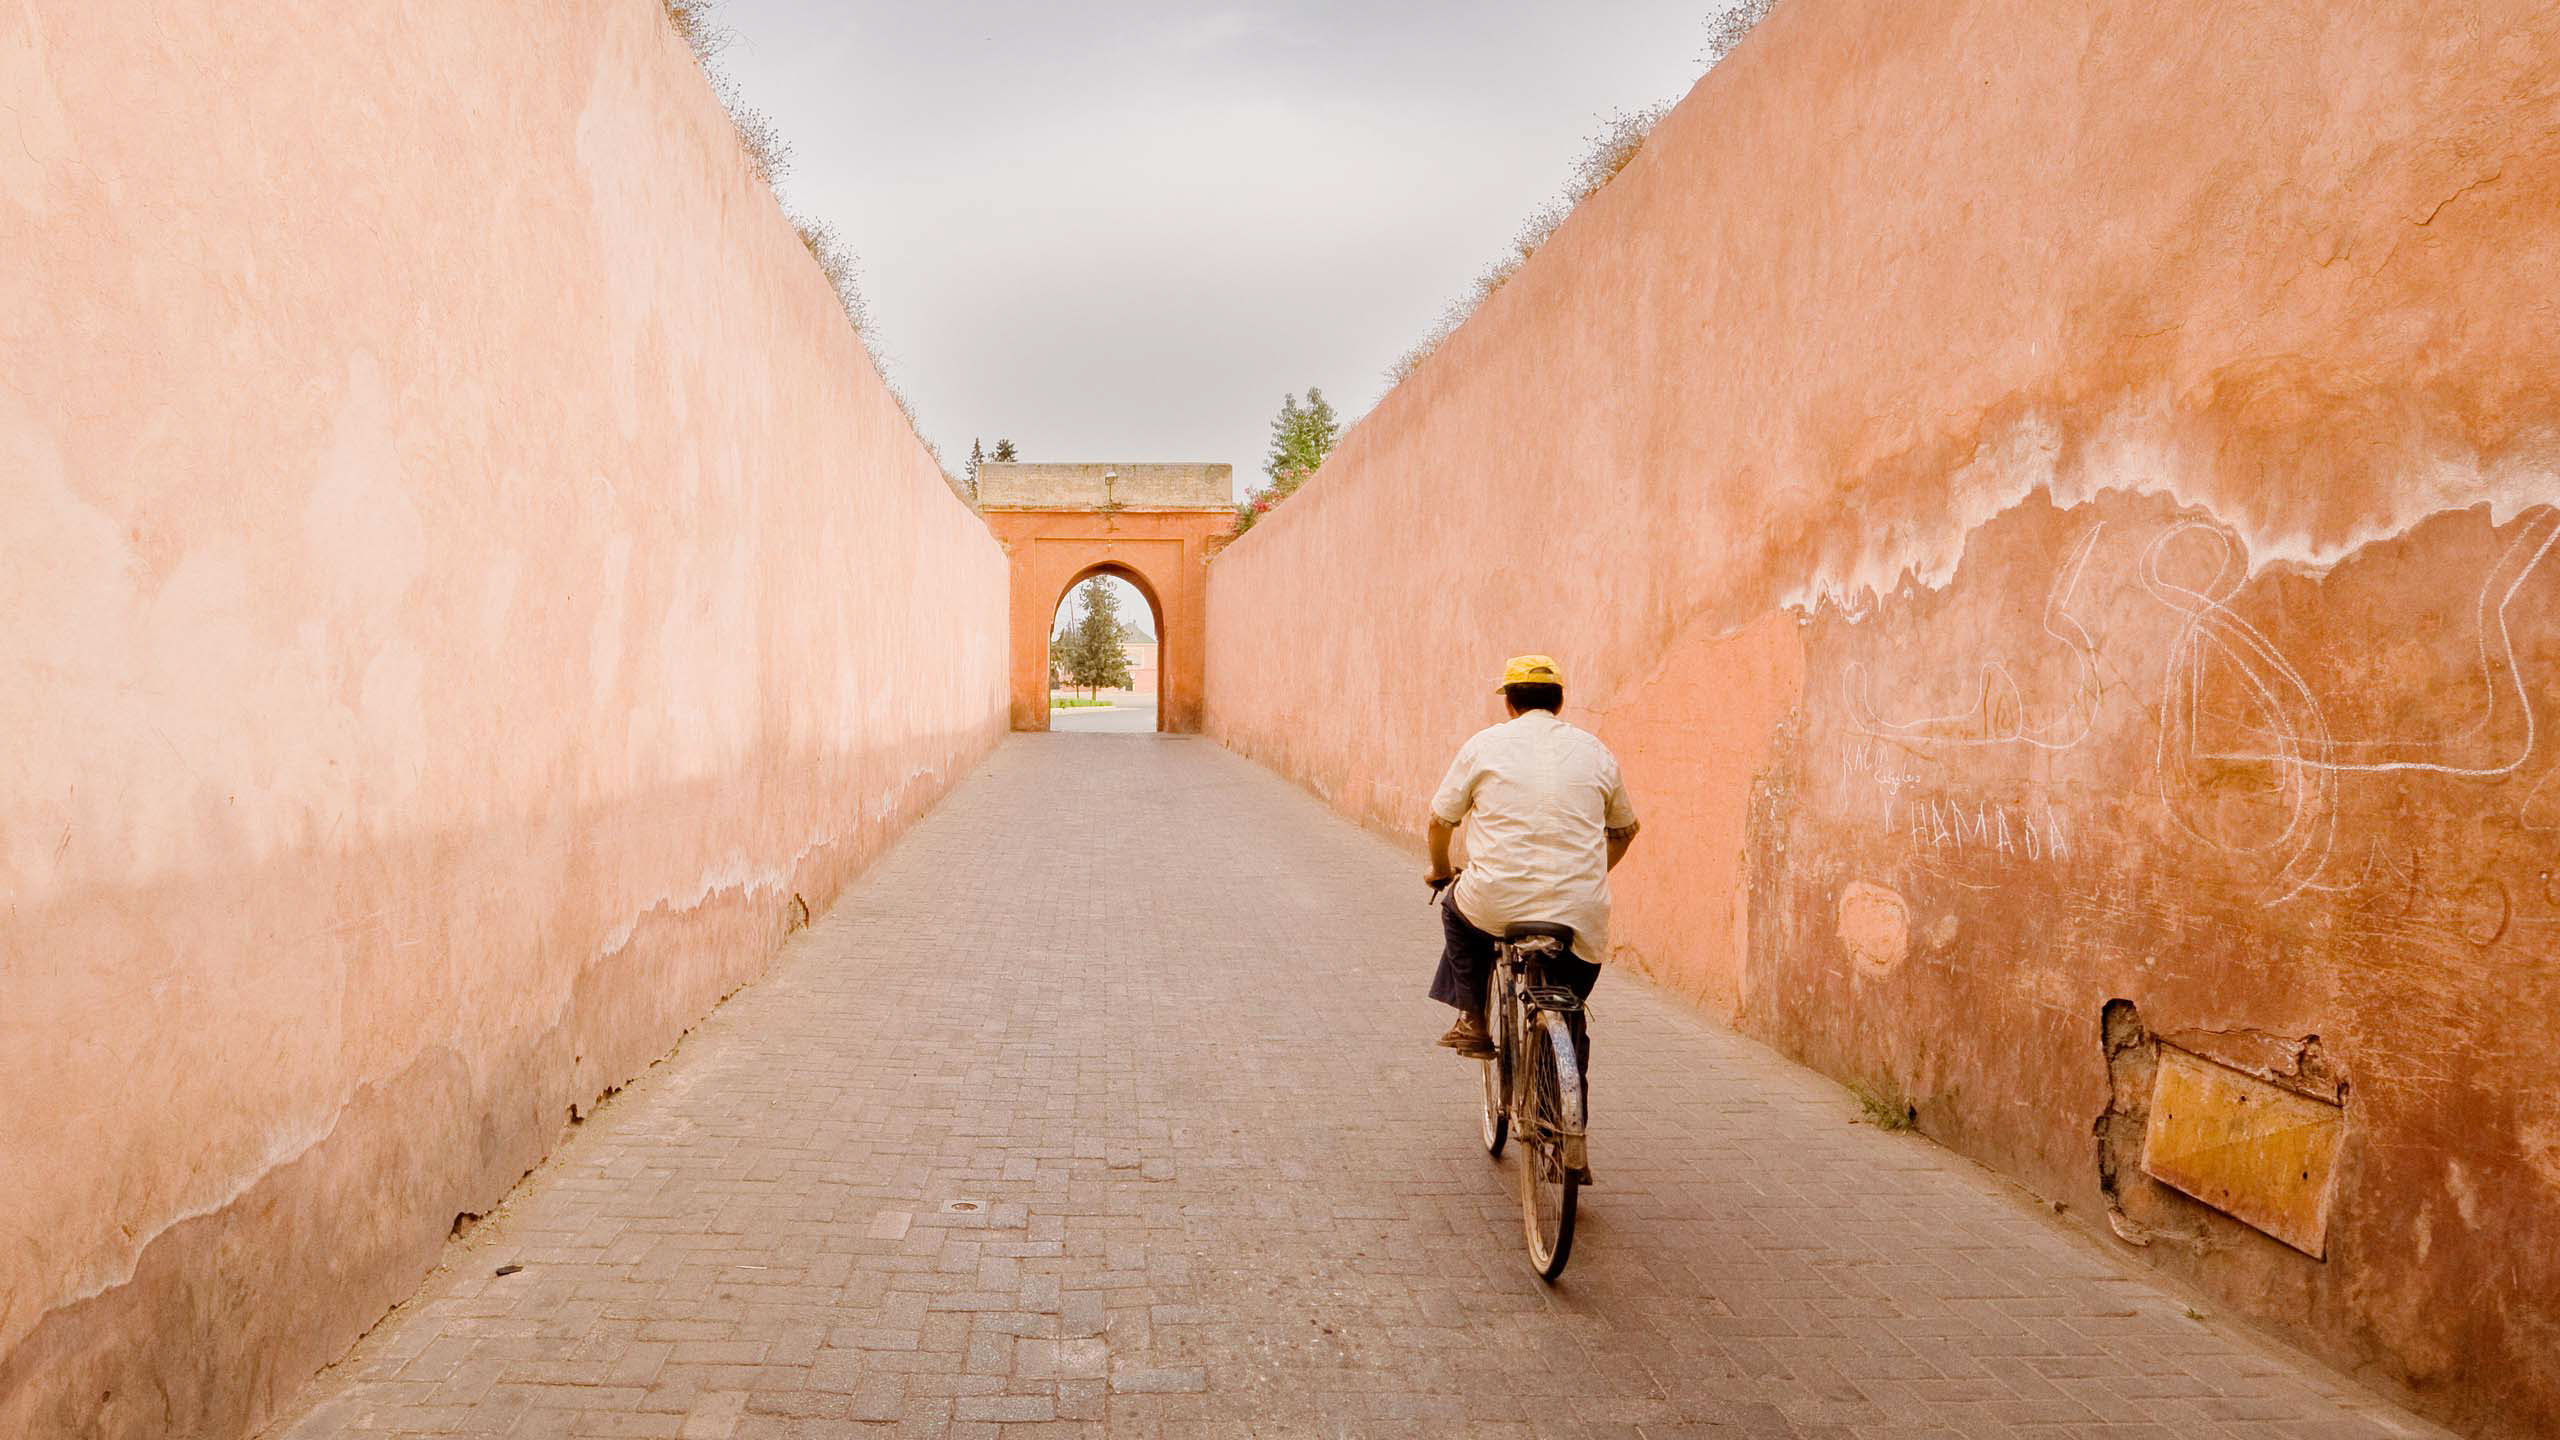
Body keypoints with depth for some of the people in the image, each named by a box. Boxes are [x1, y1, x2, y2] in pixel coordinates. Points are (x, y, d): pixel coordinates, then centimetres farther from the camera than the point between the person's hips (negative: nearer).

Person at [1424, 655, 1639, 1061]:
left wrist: (1440, 870, 30)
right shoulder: (1594, 750, 10)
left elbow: (1440, 821, 10)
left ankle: (1472, 1020, 27)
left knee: (1457, 906, 32)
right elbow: (1625, 829, 21)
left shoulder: (1484, 744, 3)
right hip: (1579, 915, 2)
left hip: (1496, 905, -1)